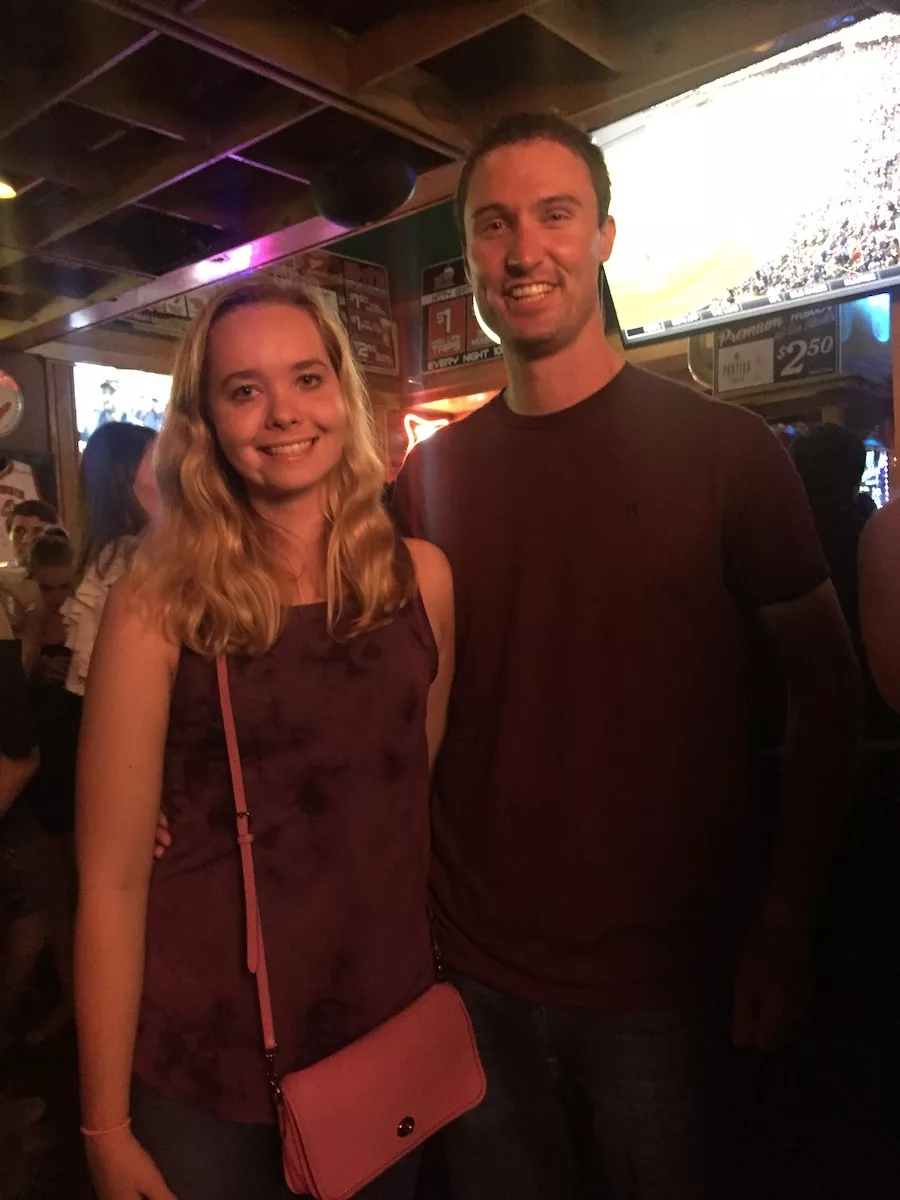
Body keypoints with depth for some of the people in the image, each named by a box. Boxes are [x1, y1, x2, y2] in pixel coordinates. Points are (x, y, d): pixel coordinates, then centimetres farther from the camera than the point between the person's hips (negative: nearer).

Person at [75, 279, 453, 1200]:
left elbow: (430, 789, 4)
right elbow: (112, 880, -12)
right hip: (204, 1067, -3)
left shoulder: (420, 578, -6)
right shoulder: (160, 605, -15)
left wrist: (451, 988, 9)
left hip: (393, 1035, 3)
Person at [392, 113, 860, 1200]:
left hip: (663, 981, -2)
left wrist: (786, 920, -8)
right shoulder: (427, 476, 0)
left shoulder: (724, 449, -9)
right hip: (471, 971, 3)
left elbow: (823, 688, -3)